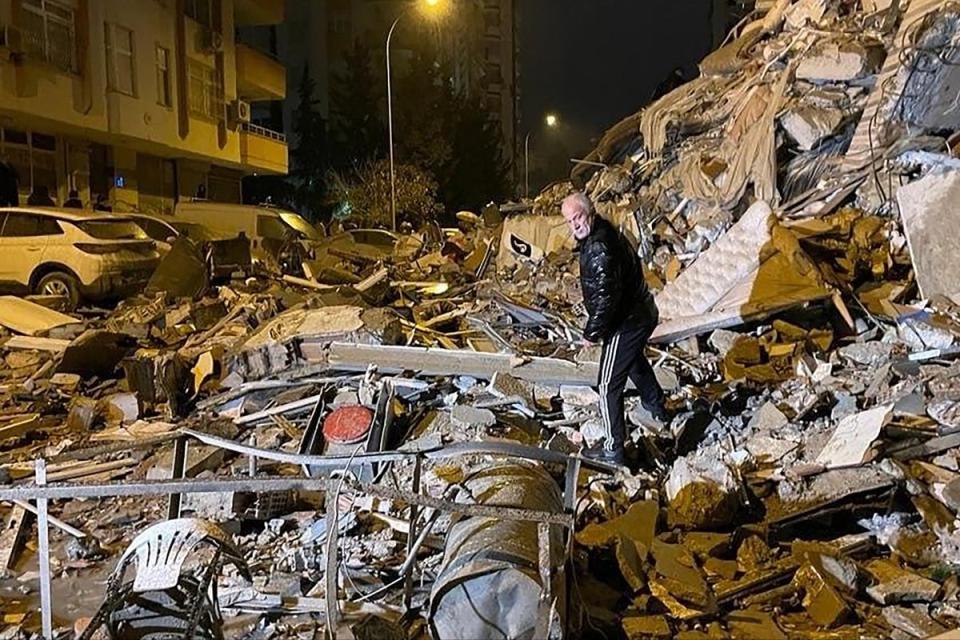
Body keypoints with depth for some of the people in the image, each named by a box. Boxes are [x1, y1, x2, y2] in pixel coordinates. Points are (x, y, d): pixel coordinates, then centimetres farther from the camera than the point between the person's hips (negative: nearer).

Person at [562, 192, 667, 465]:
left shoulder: (598, 250, -29)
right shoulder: (607, 232, 4)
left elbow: (605, 297, -30)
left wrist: (592, 332, -17)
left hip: (626, 323, -11)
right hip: (643, 313, 11)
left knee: (609, 386, 0)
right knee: (635, 360, 36)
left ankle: (613, 449, 8)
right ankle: (656, 406, 59)